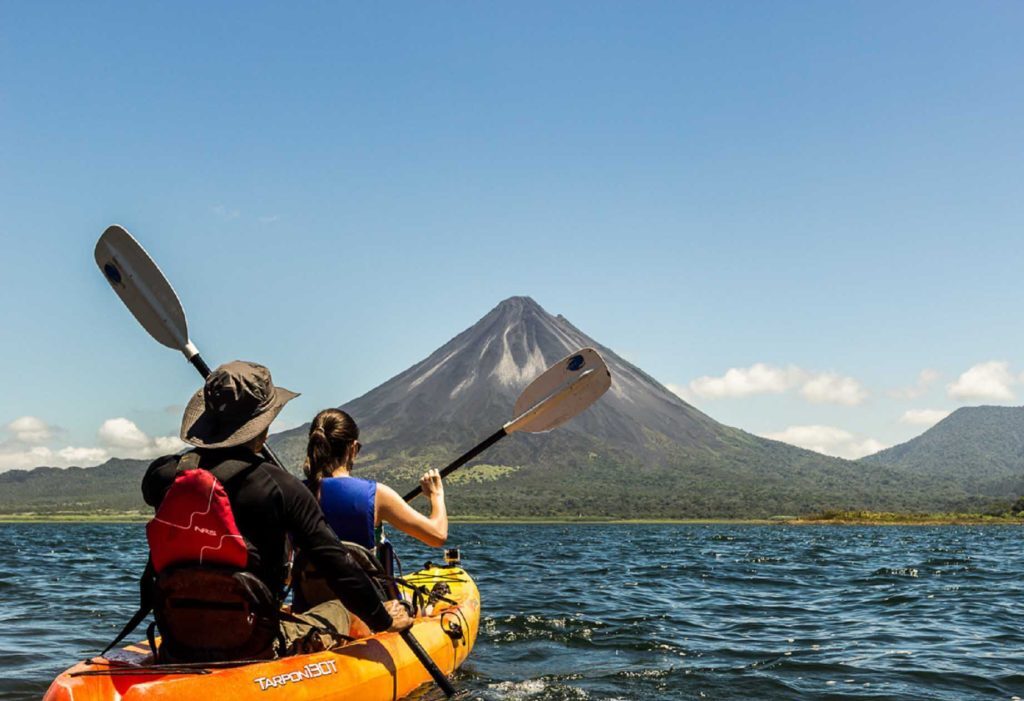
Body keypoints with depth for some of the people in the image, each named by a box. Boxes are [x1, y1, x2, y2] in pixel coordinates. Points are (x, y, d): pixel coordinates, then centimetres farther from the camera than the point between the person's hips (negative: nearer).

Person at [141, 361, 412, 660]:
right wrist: (383, 620, 4)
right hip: (252, 647, -4)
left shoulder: (161, 474, -5)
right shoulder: (280, 486, -15)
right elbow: (337, 565, -11)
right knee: (337, 610, 23)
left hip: (177, 646, 5)